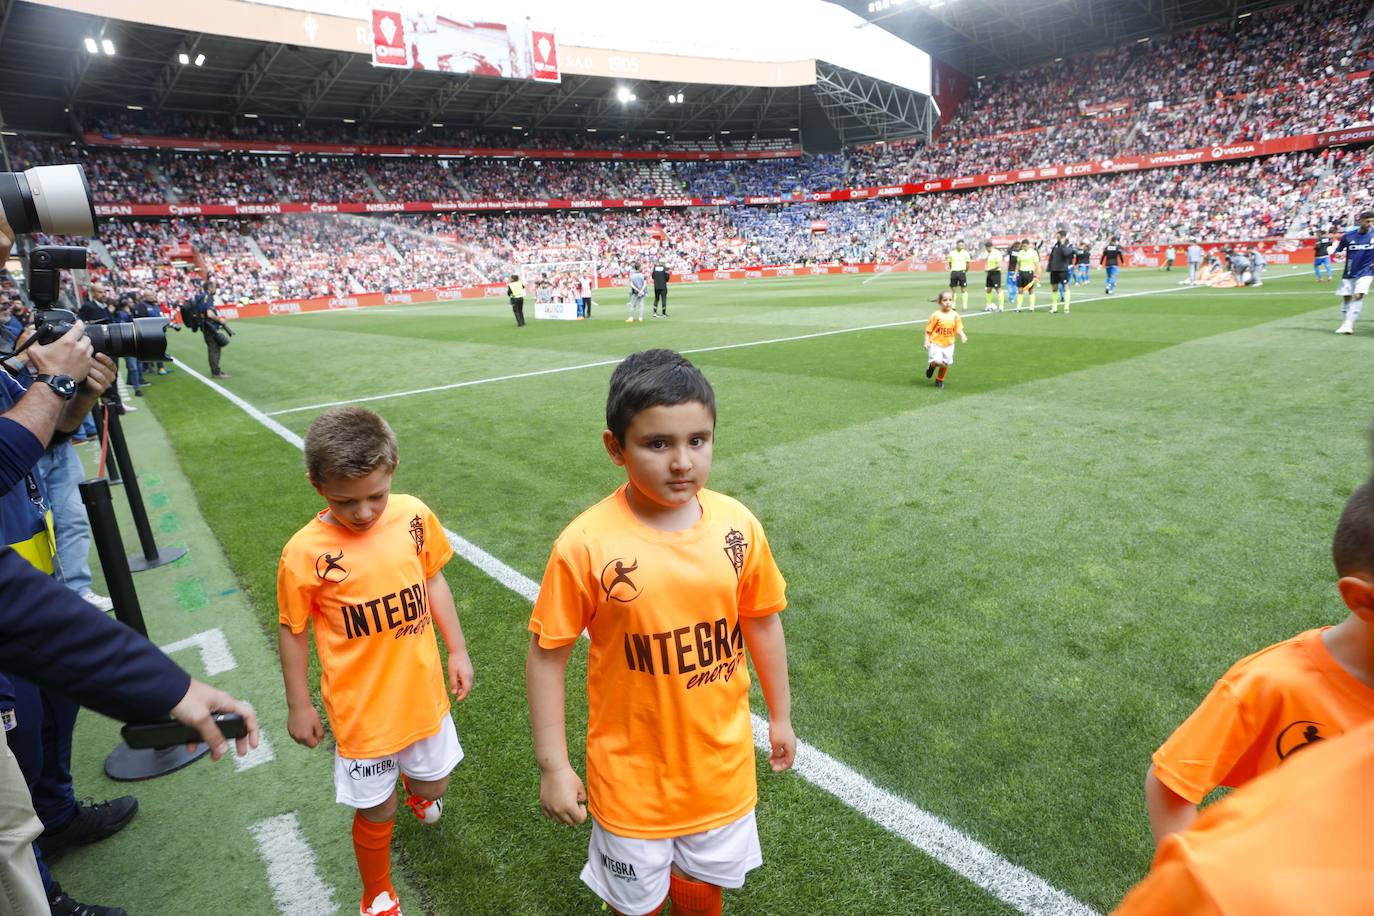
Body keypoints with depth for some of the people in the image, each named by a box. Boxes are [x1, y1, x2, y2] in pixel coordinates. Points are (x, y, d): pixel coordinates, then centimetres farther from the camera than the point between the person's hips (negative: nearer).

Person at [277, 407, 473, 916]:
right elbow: (292, 630, -6)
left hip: (423, 693, 3)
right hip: (361, 711, -3)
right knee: (375, 813, 14)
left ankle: (416, 785, 61)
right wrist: (299, 706, 2)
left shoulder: (414, 516, -13)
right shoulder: (305, 553, -20)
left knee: (433, 784, 23)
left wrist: (457, 650, 6)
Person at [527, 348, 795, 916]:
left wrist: (780, 716, 11)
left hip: (721, 761, 3)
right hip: (633, 774, -2)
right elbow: (546, 656, -13)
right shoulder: (586, 546, -24)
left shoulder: (738, 527, -14)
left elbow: (762, 623, 0)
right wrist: (553, 766, -8)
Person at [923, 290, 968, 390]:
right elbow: (928, 330, -6)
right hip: (936, 344, -4)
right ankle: (932, 366, 17)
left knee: (946, 364, 10)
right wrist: (927, 342, -13)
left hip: (948, 345, 4)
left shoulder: (955, 315, -1)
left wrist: (963, 336, -14)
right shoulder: (936, 315, -11)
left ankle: (940, 380, 33)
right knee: (938, 361, -20)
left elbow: (958, 329, 5)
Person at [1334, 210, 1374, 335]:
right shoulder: (1348, 236, -3)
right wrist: (1339, 254, -16)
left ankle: (1349, 324, -20)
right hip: (1349, 273, 2)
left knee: (1358, 295, -18)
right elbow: (1337, 252, 7)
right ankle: (1344, 322, 24)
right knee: (1346, 297, 8)